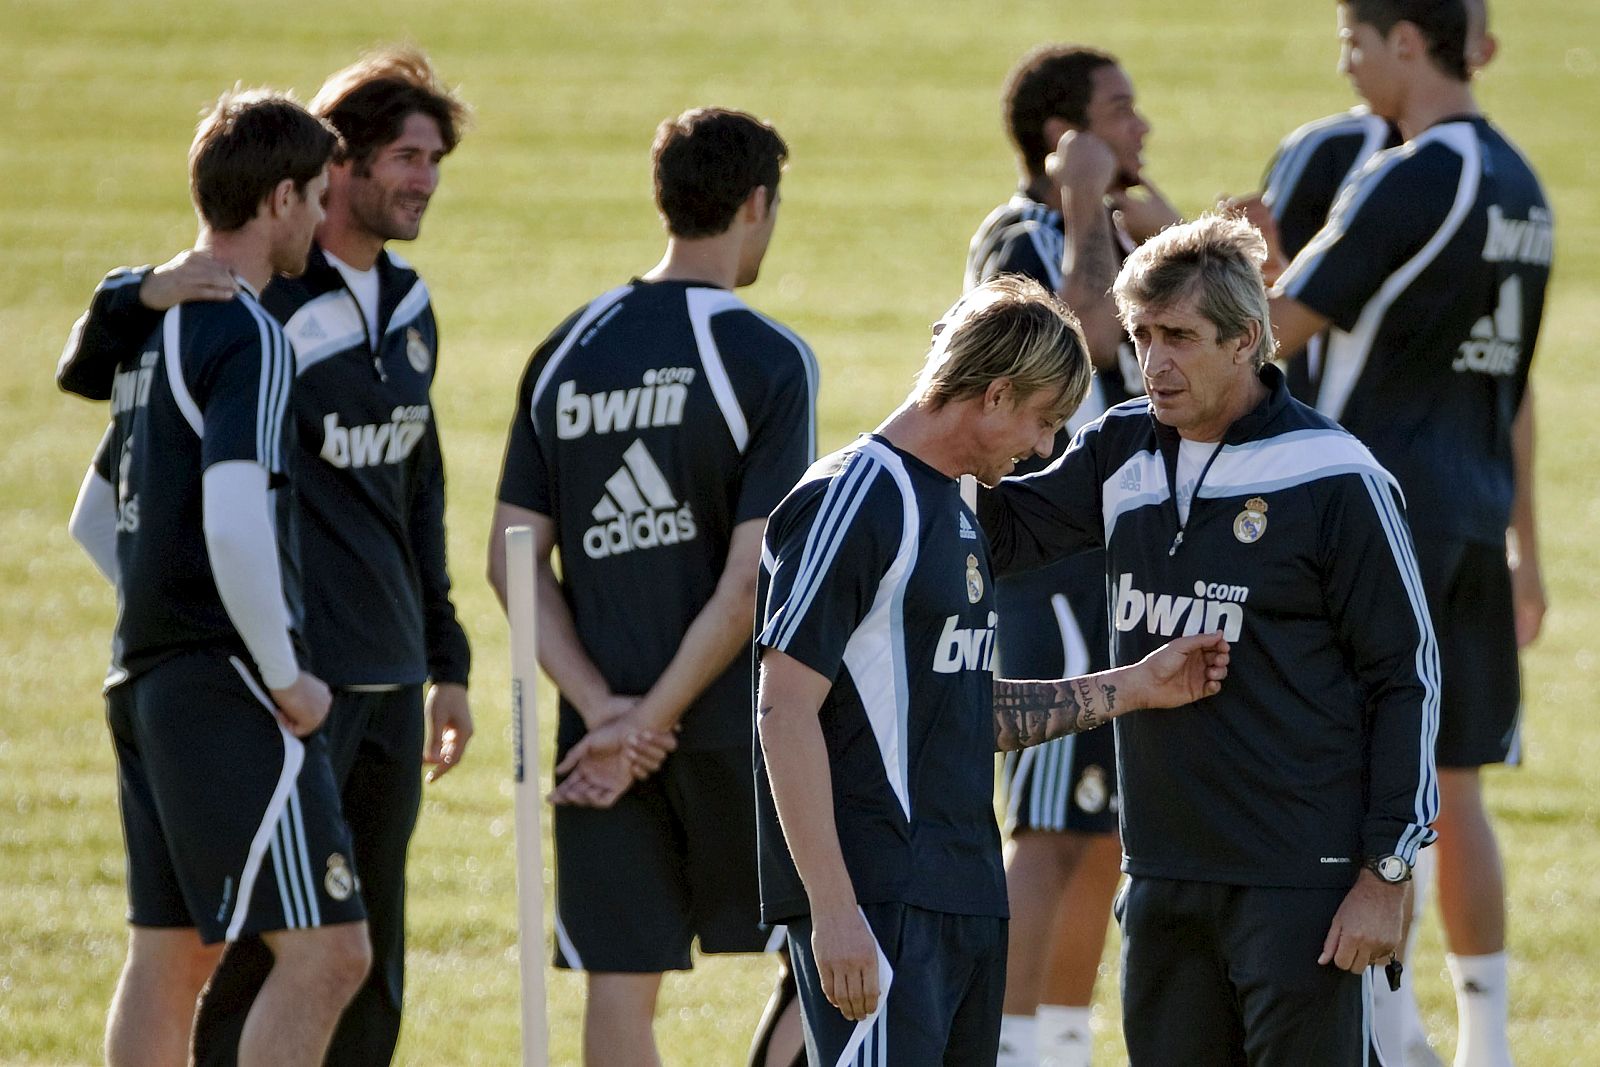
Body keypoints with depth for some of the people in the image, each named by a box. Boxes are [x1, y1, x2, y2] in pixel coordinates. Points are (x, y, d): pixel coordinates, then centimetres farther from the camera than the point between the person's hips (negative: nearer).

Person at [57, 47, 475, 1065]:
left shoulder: (409, 306, 13)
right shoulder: (256, 295, -9)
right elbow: (85, 371, -9)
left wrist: (446, 660, 22)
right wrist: (142, 295, -30)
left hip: (389, 681, 7)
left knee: (372, 971, 9)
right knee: (271, 946, -7)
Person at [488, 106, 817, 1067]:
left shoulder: (567, 351, 6)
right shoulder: (767, 358, -9)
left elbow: (513, 559, 3)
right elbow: (751, 579, -15)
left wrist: (603, 707, -3)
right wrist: (650, 723, -10)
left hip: (602, 730, 4)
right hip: (736, 727, -4)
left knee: (621, 983, 4)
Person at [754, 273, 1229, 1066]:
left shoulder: (951, 510, 19)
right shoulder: (853, 501, -11)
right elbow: (786, 712, -16)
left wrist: (1134, 688, 21)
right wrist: (832, 908, -20)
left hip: (965, 903, 10)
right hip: (875, 907, -10)